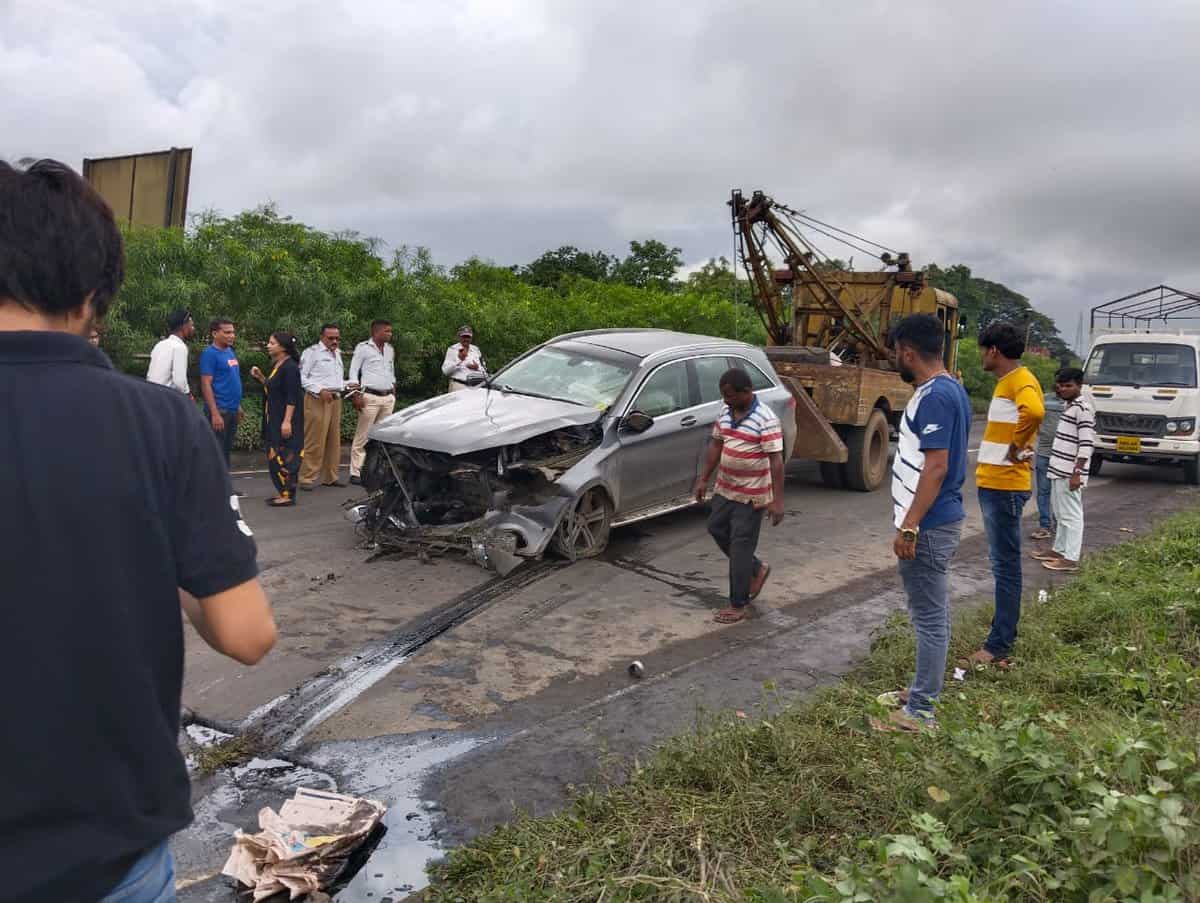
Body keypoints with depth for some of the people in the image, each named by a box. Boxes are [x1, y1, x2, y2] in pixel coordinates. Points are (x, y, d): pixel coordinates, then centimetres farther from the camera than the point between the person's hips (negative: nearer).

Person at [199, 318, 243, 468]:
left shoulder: (231, 351, 13)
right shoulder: (210, 353, -11)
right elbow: (206, 384, -16)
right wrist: (215, 413, -21)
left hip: (232, 410, 8)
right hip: (219, 410, -8)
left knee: (226, 451, 14)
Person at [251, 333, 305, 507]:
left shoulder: (290, 367, -15)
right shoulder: (276, 365, 13)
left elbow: (292, 397, -20)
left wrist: (287, 421, -25)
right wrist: (260, 377, 10)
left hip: (285, 420, -10)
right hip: (274, 420, 10)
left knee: (283, 456, -6)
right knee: (275, 456, 12)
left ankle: (288, 495, -1)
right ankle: (283, 492, 19)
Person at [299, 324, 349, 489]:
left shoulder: (337, 353, 22)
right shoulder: (312, 352, -3)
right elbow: (302, 377, -9)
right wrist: (320, 390, -17)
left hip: (335, 399, 8)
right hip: (317, 400, -7)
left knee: (334, 440, 8)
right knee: (315, 441, -8)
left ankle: (330, 477, 16)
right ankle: (307, 478, -3)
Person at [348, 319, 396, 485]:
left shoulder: (390, 349, 16)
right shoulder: (363, 347, -3)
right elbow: (353, 372, -4)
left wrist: (393, 394, 19)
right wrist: (357, 395, -12)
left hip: (388, 397, 6)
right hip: (370, 397, -6)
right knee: (363, 436, -5)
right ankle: (356, 472, -2)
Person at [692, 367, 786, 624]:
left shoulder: (766, 419, -19)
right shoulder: (726, 413, 3)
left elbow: (776, 461, -21)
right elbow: (716, 445, 13)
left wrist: (777, 500, -24)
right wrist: (703, 479, 13)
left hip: (751, 495, -8)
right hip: (725, 489, 8)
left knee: (740, 546, -1)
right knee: (717, 529, 17)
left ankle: (738, 605, 12)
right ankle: (757, 569, 34)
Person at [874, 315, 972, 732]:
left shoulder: (934, 396, -20)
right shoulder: (952, 389, 12)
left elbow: (936, 466, -25)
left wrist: (909, 526, -23)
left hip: (927, 526, -10)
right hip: (940, 520, 10)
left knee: (929, 616, -2)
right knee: (932, 611, 18)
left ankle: (920, 711, 8)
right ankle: (924, 690, 31)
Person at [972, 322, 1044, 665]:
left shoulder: (1021, 381, -15)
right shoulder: (1005, 382, 16)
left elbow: (1034, 411, -37)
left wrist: (1017, 447, -23)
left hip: (1005, 487, -10)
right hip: (991, 484, 10)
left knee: (1005, 565, -4)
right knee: (1002, 563, 17)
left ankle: (999, 645, 1)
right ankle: (1005, 627, 28)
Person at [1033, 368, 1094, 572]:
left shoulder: (1082, 409, -15)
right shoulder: (1067, 406, 14)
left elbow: (1087, 444, -19)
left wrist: (1077, 473, -21)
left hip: (1069, 473, -9)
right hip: (1059, 470, 9)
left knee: (1071, 514, -4)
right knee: (1061, 514, 17)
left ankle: (1071, 558, 0)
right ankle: (1059, 550, 28)